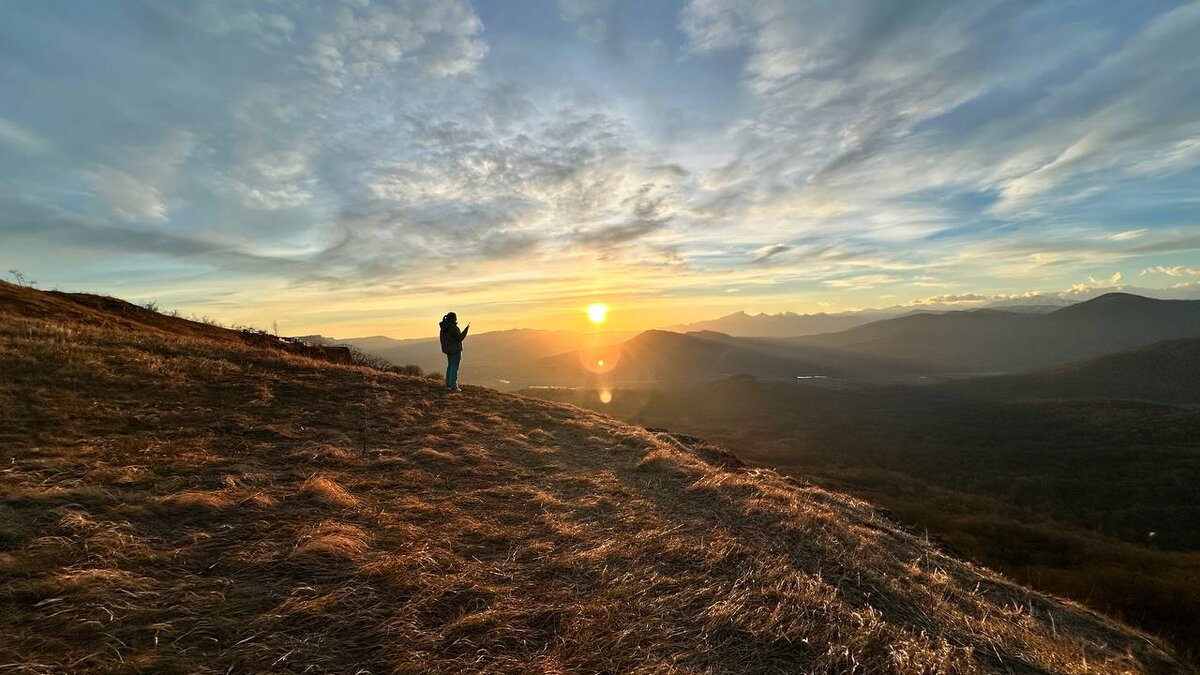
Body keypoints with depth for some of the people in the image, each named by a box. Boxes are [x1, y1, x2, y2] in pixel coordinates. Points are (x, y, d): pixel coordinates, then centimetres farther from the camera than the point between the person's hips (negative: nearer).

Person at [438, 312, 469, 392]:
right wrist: (466, 329, -12)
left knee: (450, 366, 19)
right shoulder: (453, 327, -20)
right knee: (454, 368, -2)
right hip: (455, 349, -8)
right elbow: (460, 338, -18)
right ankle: (453, 386, 0)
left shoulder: (443, 327, 4)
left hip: (447, 349, 8)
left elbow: (442, 338, 10)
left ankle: (448, 384, 25)